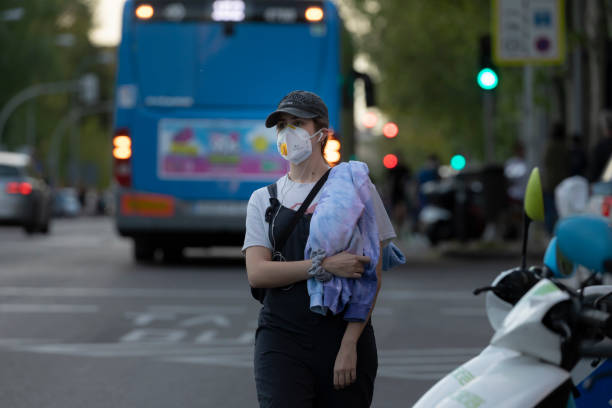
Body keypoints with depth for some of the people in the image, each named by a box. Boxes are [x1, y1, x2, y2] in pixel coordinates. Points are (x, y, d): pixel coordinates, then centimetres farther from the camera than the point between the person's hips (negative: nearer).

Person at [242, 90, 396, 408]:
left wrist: (350, 345, -11)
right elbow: (256, 273, -1)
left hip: (343, 336, -1)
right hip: (281, 339, 1)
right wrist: (324, 266, -14)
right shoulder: (264, 199, 13)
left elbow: (372, 275, -1)